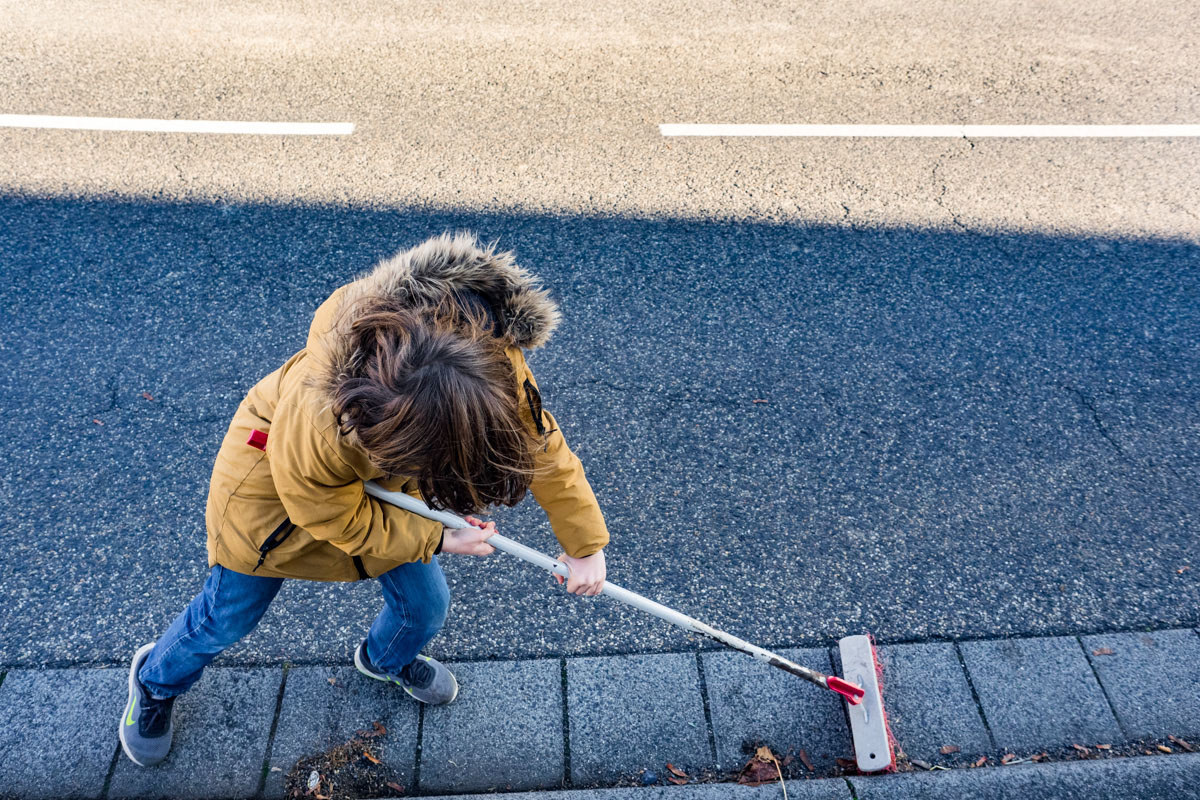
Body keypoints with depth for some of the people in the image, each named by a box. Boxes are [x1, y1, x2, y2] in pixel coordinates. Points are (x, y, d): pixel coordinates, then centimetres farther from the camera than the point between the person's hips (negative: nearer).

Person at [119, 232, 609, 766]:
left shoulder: (492, 362, -36)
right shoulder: (312, 422, -45)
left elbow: (542, 446, -19)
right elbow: (341, 520, -24)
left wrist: (585, 544, -10)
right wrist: (436, 538, -16)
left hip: (381, 477, 4)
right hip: (277, 479, -4)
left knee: (426, 604, 11)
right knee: (228, 616, 13)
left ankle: (386, 659, 51)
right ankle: (155, 681, 51)